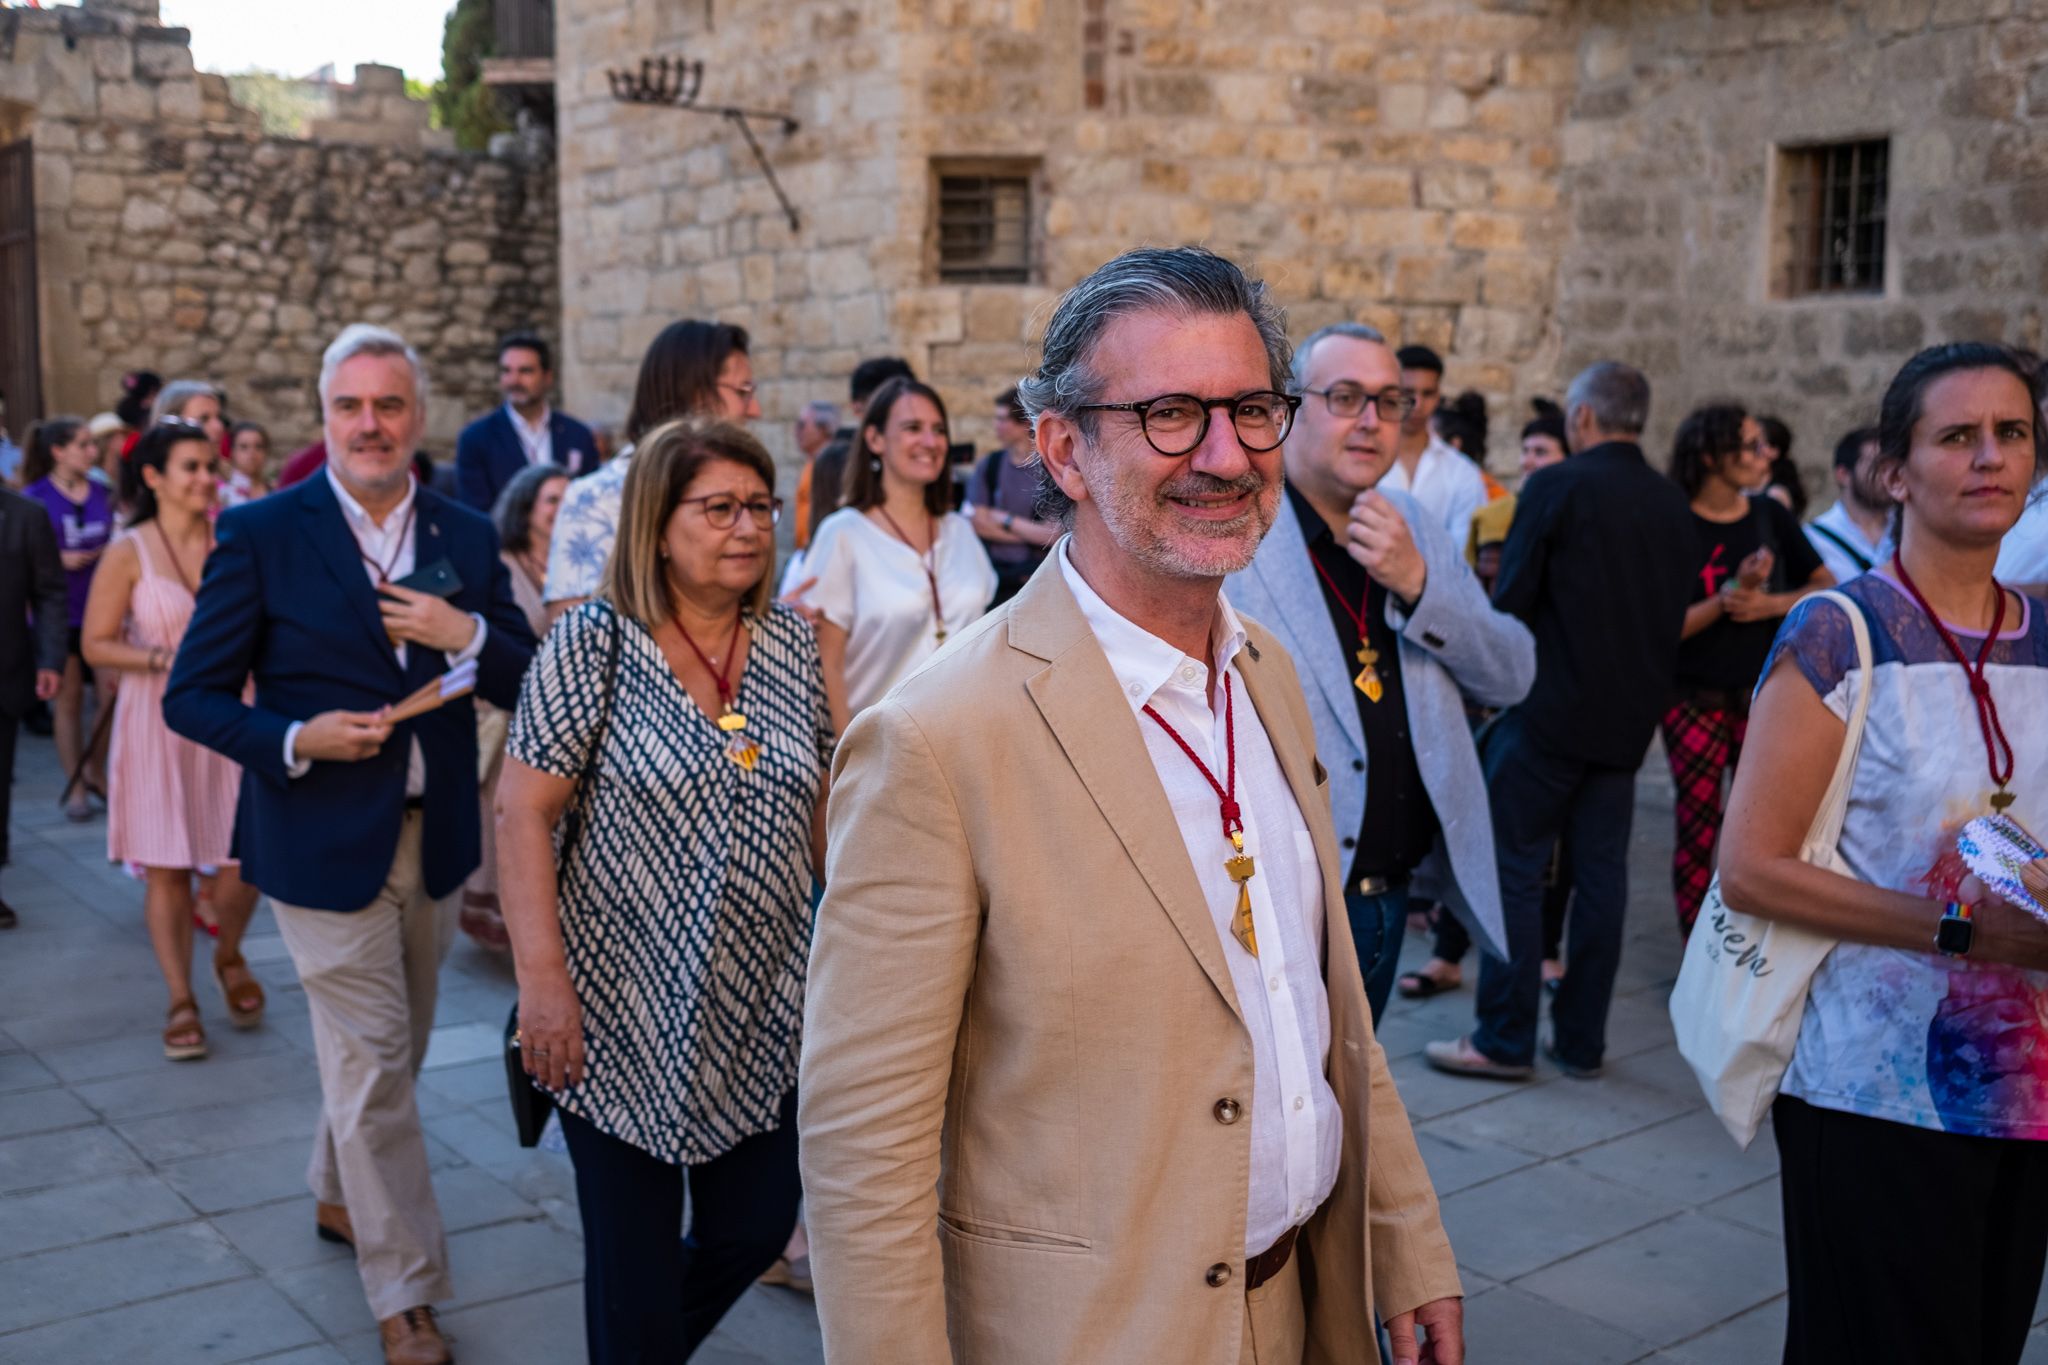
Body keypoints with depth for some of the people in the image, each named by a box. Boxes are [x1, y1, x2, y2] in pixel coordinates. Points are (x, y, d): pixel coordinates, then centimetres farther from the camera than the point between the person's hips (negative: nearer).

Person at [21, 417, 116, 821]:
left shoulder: (102, 493, 6)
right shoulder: (35, 498, -5)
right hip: (58, 613, -3)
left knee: (111, 694, -1)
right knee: (68, 700, 5)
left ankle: (96, 770, 21)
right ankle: (74, 785, 15)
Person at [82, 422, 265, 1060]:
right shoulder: (128, 554, -4)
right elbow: (96, 645, -4)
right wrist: (167, 659, -16)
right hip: (158, 723, -2)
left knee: (243, 860, -1)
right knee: (165, 868, 3)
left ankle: (229, 956, 30)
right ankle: (181, 1001, 18)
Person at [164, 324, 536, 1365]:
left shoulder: (466, 537, 3)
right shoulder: (261, 532, -8)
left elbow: (529, 684, 2)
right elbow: (193, 696, -6)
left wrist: (469, 634, -17)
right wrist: (297, 740, -21)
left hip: (434, 841, 5)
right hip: (326, 842, -4)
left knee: (393, 1052, 20)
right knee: (371, 1067, 0)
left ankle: (338, 1196, 46)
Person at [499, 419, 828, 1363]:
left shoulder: (790, 641, 3)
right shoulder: (593, 642, -10)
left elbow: (821, 803, 10)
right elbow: (524, 812, -12)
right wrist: (542, 979, -18)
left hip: (759, 1008, 5)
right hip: (628, 1010, -4)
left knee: (757, 1225, 13)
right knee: (634, 1258, 7)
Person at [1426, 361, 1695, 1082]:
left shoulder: (1556, 487, -11)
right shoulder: (1673, 503, 8)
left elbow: (1511, 599, -12)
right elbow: (1677, 613, 15)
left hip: (1550, 707, -6)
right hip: (1630, 717, 6)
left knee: (1514, 871, 2)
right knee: (1601, 874, 10)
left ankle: (1506, 1040, 5)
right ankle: (1581, 1040, 17)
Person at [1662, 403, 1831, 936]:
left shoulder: (1770, 516, 4)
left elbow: (1826, 587, 8)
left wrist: (1770, 604, -10)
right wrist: (1730, 596, -22)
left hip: (1761, 697, 3)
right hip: (1694, 702, -3)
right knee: (1697, 828, 0)